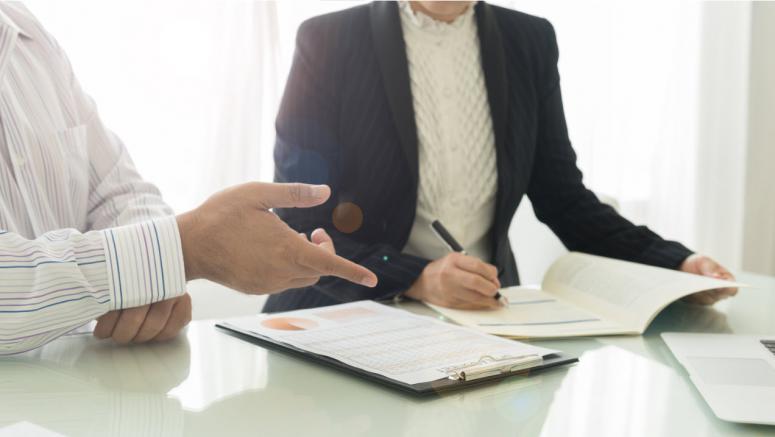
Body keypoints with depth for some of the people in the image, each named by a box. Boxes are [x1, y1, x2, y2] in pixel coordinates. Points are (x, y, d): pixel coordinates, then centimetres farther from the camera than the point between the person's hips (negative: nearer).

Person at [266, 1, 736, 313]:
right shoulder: (329, 41, -6)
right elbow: (297, 227, -9)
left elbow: (563, 199, 9)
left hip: (485, 317, 3)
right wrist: (417, 278, -23)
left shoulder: (531, 42, 5)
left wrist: (676, 264, -6)